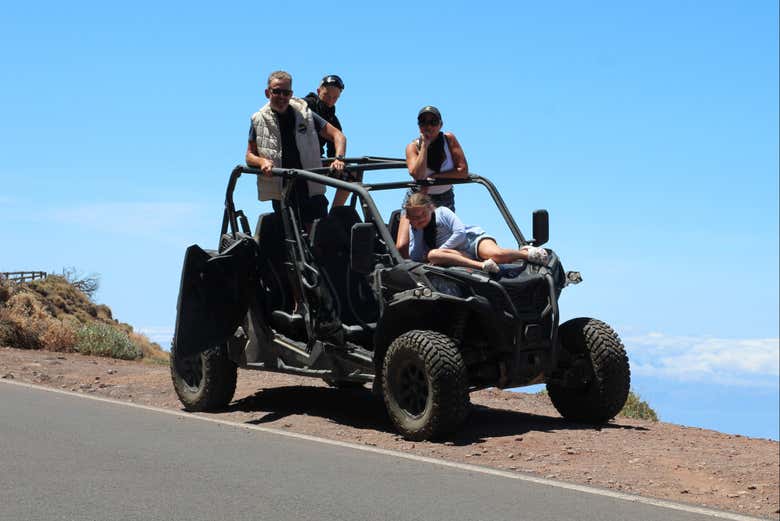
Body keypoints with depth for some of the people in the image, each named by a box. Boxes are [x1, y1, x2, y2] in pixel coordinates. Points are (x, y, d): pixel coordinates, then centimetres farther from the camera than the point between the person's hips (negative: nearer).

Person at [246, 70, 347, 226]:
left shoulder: (305, 115, 3)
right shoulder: (259, 121, 4)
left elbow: (338, 136, 4)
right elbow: (250, 155, 10)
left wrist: (339, 159, -15)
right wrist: (262, 161, -14)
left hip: (312, 190, 0)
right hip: (280, 193, 0)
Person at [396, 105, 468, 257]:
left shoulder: (449, 139, -9)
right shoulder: (413, 146, -10)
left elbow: (463, 171, -17)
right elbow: (417, 174, -28)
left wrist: (433, 177, -23)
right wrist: (425, 145, -24)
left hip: (444, 200, 1)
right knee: (401, 248, -16)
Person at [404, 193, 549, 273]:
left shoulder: (442, 212, 0)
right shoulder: (414, 230, 11)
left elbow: (460, 233, -10)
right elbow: (415, 257, -1)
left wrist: (441, 250, -11)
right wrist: (418, 230, -8)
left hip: (474, 238, -3)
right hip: (457, 253, 3)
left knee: (497, 254, -35)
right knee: (432, 255, -31)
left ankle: (526, 253, -2)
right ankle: (481, 265, -40)